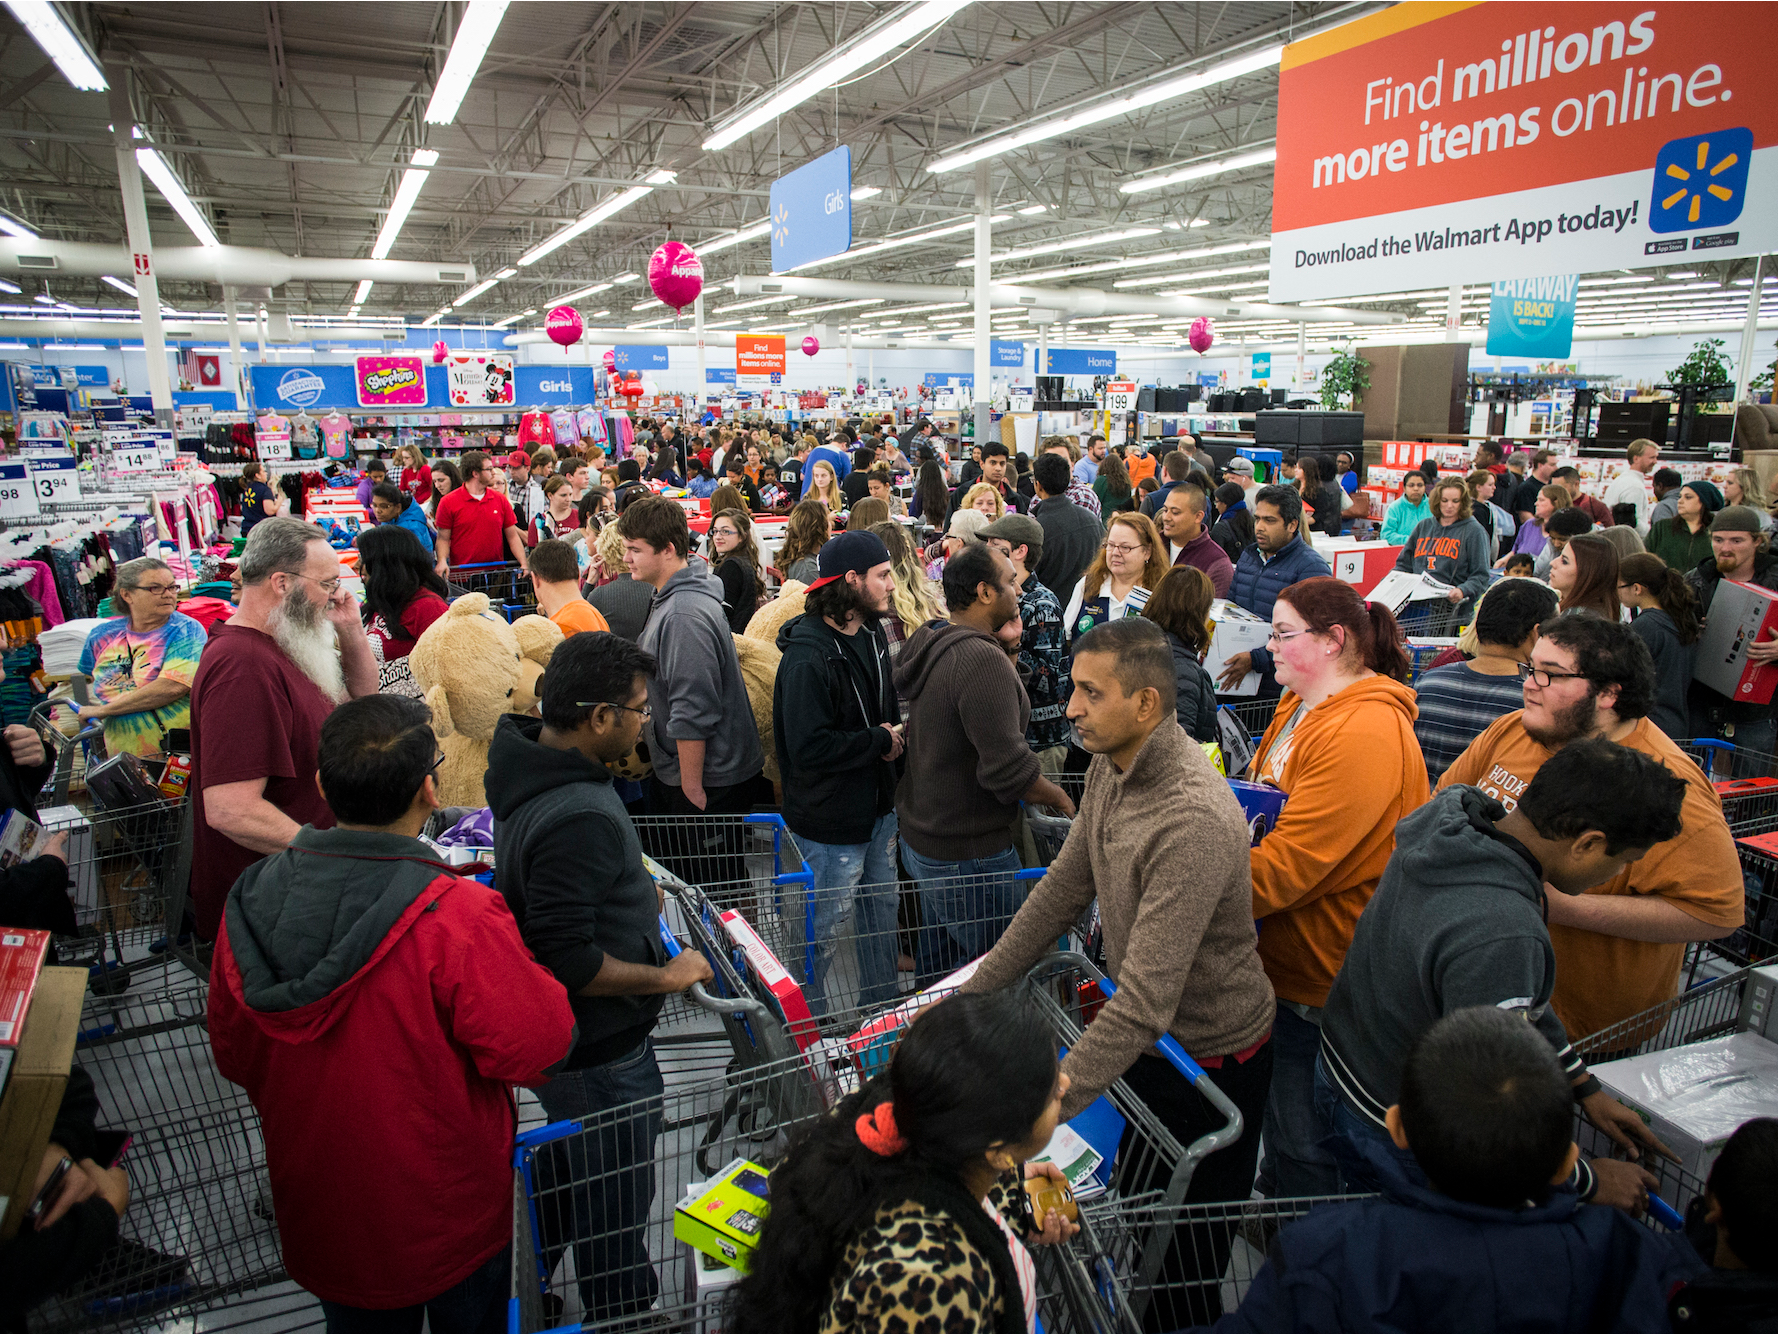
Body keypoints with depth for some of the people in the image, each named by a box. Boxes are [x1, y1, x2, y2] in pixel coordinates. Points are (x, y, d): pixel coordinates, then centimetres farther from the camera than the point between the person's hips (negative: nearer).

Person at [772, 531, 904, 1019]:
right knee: (826, 928, 6)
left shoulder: (872, 635, 5)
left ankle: (883, 1007, 41)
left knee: (882, 909, 22)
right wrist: (880, 741, -19)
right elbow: (809, 746, -31)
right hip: (833, 821, -9)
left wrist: (894, 737, 0)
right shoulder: (808, 657, -23)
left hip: (879, 807, 9)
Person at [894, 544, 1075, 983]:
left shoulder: (931, 644, 7)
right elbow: (1007, 768, -27)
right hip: (967, 855, -10)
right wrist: (1059, 798, -11)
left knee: (936, 963, 24)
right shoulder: (982, 659, -25)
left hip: (921, 835, 10)